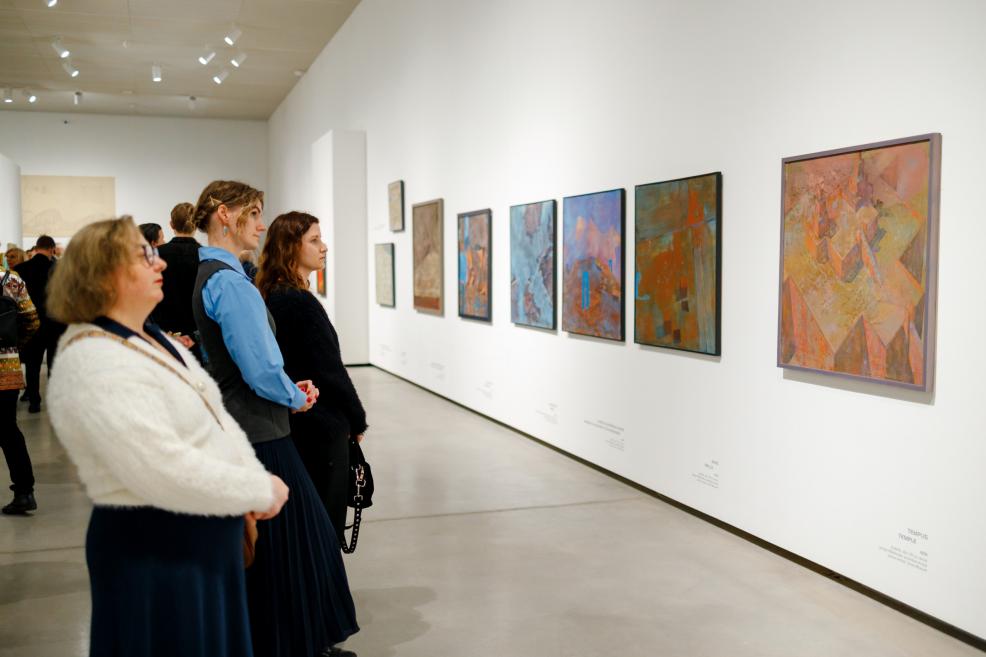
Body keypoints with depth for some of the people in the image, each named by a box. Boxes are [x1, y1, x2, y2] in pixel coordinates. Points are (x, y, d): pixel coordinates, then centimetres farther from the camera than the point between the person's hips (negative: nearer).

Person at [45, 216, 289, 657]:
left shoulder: (151, 342, 9)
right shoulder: (96, 369, -24)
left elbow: (215, 421, 11)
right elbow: (167, 474, -29)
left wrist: (258, 480, -3)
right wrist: (260, 490, -19)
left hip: (203, 539, 10)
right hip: (157, 552, -9)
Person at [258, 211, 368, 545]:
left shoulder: (270, 296, 6)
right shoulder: (301, 302, -20)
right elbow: (331, 371, -18)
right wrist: (358, 420, -4)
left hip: (290, 419, 9)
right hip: (321, 425, -9)